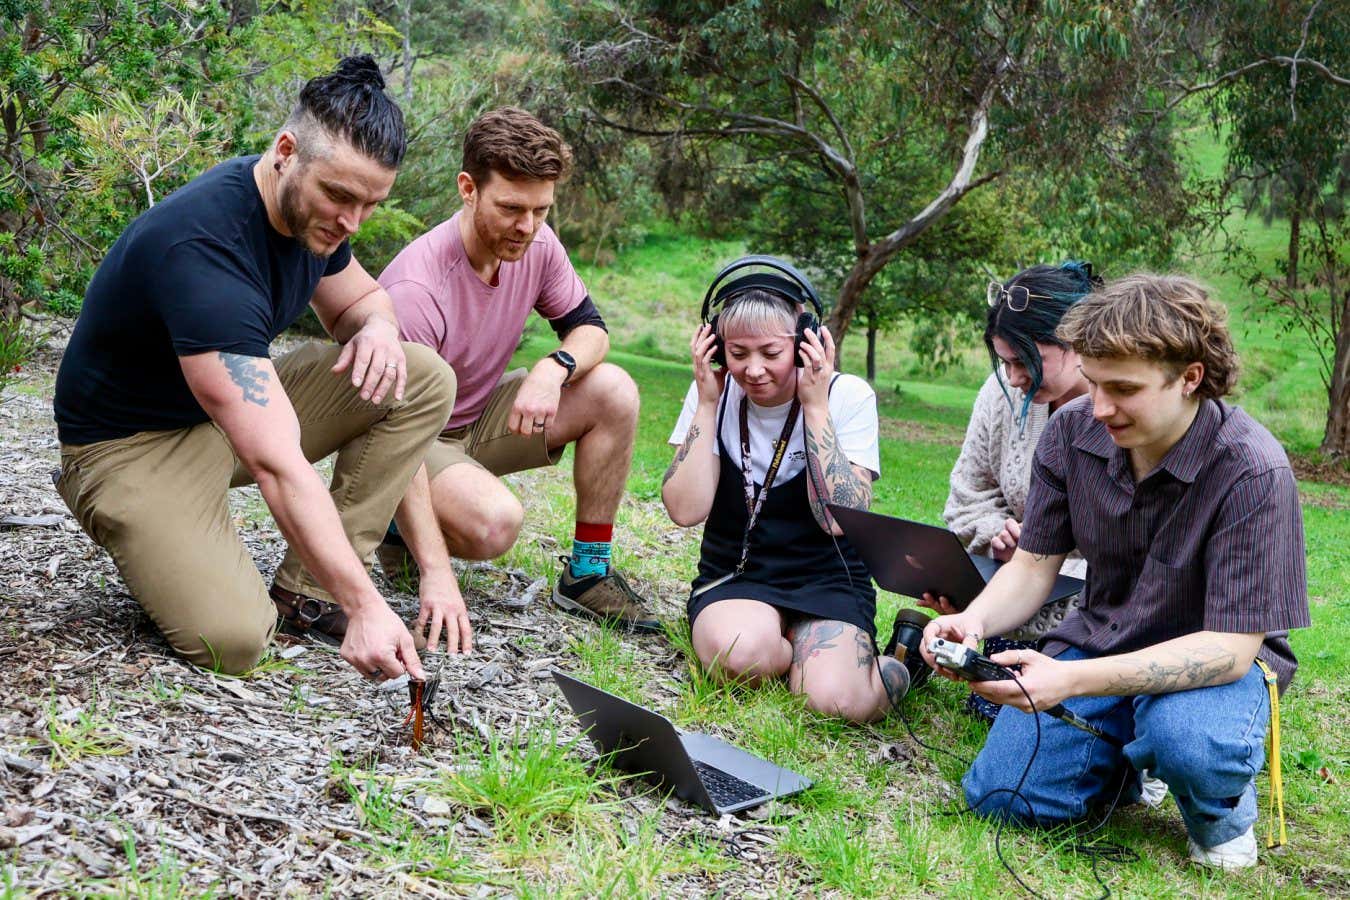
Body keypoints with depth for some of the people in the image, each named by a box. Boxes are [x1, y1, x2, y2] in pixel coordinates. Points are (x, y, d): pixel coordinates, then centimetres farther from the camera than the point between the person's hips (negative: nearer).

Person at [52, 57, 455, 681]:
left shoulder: (313, 209, -7)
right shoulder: (203, 248, -35)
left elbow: (358, 298, 14)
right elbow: (278, 467, -41)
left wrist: (377, 327, -13)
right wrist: (364, 606, -43)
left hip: (239, 408, 8)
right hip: (133, 442, -8)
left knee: (425, 379, -11)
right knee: (232, 641, -27)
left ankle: (305, 588, -7)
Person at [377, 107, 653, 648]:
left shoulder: (535, 245, -13)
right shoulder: (415, 289, -33)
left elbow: (589, 328, 0)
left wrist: (555, 367, -28)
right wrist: (436, 574, -44)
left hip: (482, 418, 7)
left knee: (614, 392, -14)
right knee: (496, 522, -35)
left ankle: (588, 573, -5)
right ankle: (403, 525, 1)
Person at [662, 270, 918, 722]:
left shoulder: (848, 396, -8)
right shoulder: (716, 393, -2)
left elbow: (840, 518, -18)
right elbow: (685, 510, -12)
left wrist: (815, 407, -19)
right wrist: (707, 404, -14)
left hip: (826, 580, -1)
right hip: (733, 579, 1)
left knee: (835, 700, -29)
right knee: (737, 653, -35)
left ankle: (889, 666, 6)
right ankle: (815, 654, -1)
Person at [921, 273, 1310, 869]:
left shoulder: (1252, 472, -26)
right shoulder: (1072, 430, -10)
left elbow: (1230, 646, -28)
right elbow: (1035, 565, -1)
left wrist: (1074, 679, -41)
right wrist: (974, 620, -26)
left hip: (1220, 658, -4)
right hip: (1100, 638, 5)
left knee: (1189, 744, -38)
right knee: (996, 794, -11)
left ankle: (1224, 809, 0)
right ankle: (1135, 761, 18)